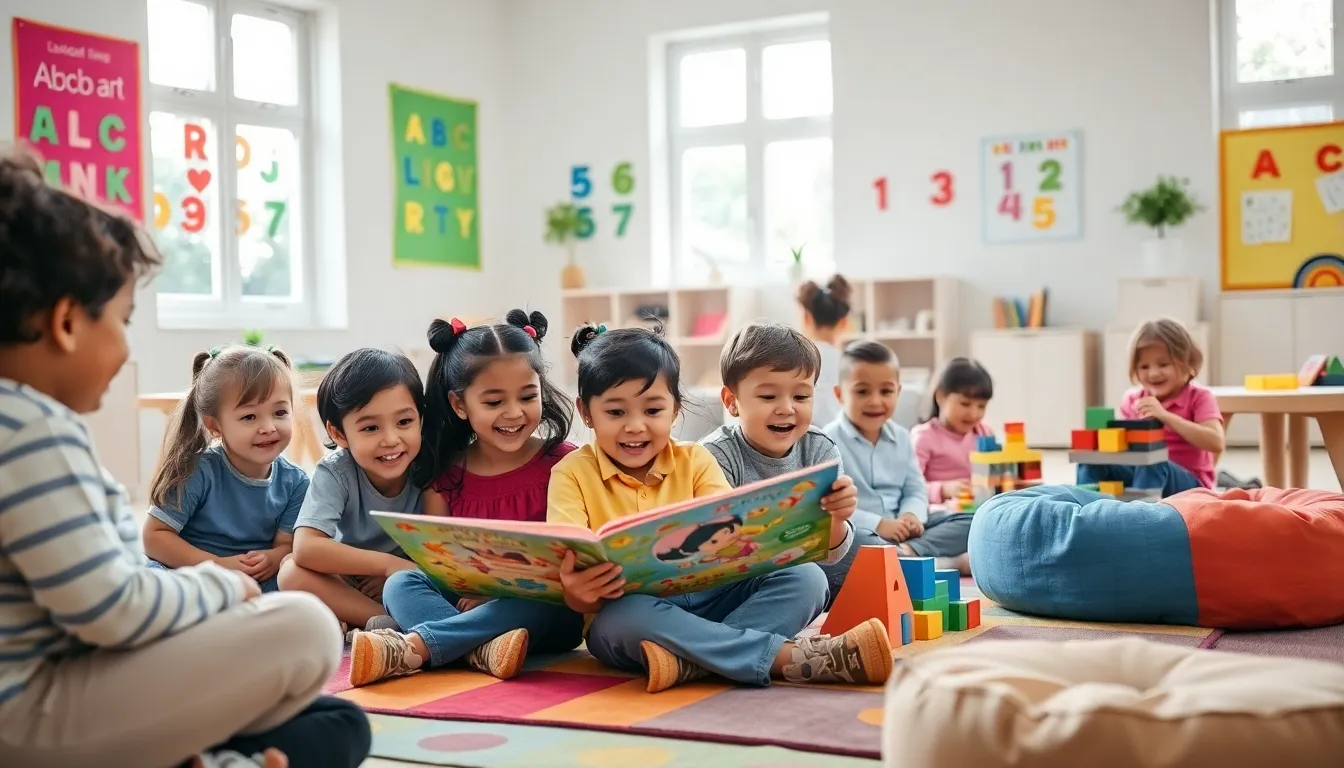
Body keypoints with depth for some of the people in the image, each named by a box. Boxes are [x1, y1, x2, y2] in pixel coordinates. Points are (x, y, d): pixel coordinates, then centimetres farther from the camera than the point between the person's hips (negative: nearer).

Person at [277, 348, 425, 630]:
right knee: (291, 571, -29)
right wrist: (389, 564, -34)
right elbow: (306, 548, -31)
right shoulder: (336, 472, -19)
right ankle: (400, 622, -26)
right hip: (347, 585, 0)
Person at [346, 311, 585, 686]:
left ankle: (409, 648, -40)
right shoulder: (445, 473, 7)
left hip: (544, 608, -3)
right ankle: (485, 650, -42)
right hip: (466, 603, 3)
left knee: (544, 603, -35)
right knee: (402, 583, -19)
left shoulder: (562, 463, -1)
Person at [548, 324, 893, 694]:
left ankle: (690, 661, -37)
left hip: (706, 599, 3)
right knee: (625, 616, -38)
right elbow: (568, 565, -11)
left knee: (805, 577, -17)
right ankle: (791, 656, -35)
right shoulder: (573, 474, 0)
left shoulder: (695, 461, 8)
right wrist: (578, 592, -36)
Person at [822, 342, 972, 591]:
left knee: (968, 524, -4)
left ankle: (908, 552, -29)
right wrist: (877, 524, -22)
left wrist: (912, 516, -11)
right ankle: (940, 564, -34)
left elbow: (915, 489, 12)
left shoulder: (901, 438, 11)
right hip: (853, 531, -6)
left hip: (898, 528, 6)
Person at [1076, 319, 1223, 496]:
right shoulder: (1133, 400, 7)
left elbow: (1216, 443, -22)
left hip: (1188, 483, -4)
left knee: (1153, 464, -37)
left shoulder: (1198, 397, -6)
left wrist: (1165, 415, -28)